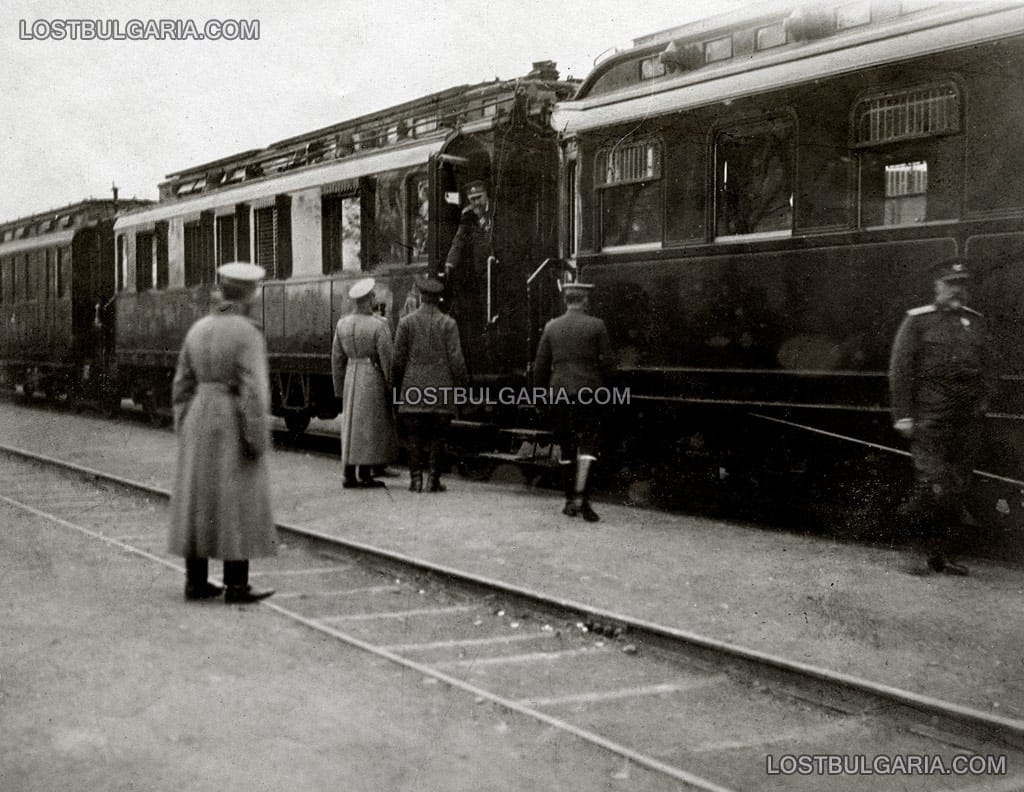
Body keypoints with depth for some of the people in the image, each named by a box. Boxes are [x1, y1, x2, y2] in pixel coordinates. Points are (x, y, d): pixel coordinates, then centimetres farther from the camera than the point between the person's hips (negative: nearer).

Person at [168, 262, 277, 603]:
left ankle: (195, 582, 13)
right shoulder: (247, 334, -14)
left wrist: (186, 434, 16)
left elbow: (182, 386, 9)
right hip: (234, 427, -6)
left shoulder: (198, 329, 6)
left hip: (200, 422, 6)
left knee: (199, 500, 10)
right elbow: (253, 391, -19)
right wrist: (258, 441, -15)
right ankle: (236, 585, 3)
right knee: (238, 504, 0)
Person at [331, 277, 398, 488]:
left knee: (351, 424, 10)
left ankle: (349, 475, 9)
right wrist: (392, 387, -5)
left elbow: (337, 358, 8)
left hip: (351, 377, 6)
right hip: (374, 378, -5)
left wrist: (339, 388, 16)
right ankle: (365, 474, 0)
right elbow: (387, 358, -13)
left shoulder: (343, 323, 4)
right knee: (371, 426, 0)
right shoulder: (378, 325, -13)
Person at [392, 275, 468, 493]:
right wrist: (461, 385, 6)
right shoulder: (448, 323, -1)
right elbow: (456, 359, -4)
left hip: (413, 389, 0)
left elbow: (399, 358, 2)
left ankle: (416, 479, 3)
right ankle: (434, 480, 4)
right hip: (442, 389, 0)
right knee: (437, 438, 5)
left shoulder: (406, 322, 1)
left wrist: (396, 386, 12)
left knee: (413, 437, 5)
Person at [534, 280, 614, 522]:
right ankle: (580, 496, -17)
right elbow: (607, 363, -3)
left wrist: (544, 390, 20)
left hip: (559, 393, 3)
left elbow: (540, 366, 9)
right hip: (588, 391, -3)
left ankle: (570, 500, 16)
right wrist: (603, 383, 14)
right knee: (588, 444, -2)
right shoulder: (596, 326, -2)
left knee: (567, 447, 11)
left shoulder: (551, 327, 7)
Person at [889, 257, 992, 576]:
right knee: (934, 486, -13)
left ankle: (945, 555, 15)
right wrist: (903, 415, -9)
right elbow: (899, 370, -4)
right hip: (930, 419, -5)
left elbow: (984, 368, 21)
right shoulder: (918, 320, -1)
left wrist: (981, 403, 9)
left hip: (967, 420, 5)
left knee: (956, 492, 6)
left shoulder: (975, 322, 15)